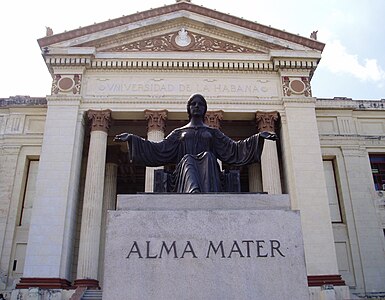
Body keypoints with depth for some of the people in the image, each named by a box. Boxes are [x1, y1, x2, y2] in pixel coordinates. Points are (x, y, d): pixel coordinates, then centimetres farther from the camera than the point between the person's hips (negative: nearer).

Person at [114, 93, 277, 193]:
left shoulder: (213, 132, 26)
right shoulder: (179, 132, 27)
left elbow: (233, 149, 15)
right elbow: (159, 149, 18)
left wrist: (258, 137, 4)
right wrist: (132, 139, 11)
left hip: (208, 170, 0)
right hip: (184, 169, 0)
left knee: (208, 156, -32)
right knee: (188, 159, -33)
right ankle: (194, 193, -64)